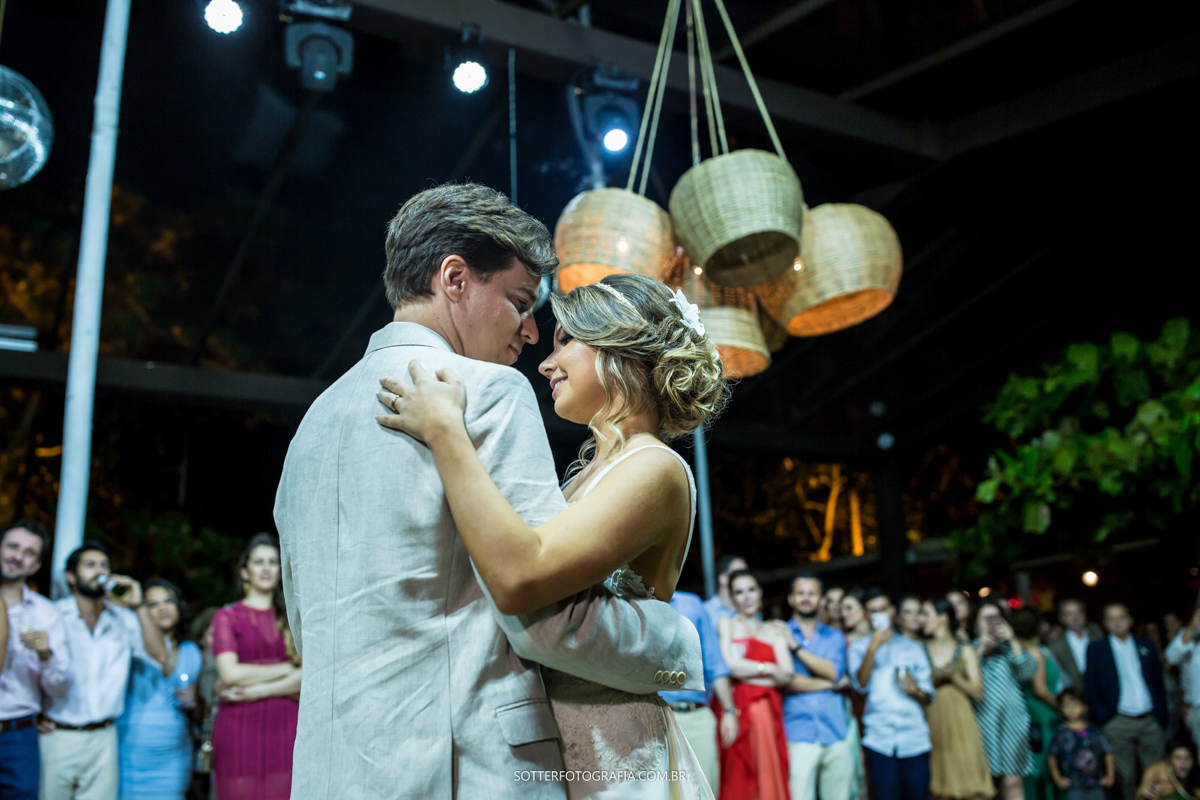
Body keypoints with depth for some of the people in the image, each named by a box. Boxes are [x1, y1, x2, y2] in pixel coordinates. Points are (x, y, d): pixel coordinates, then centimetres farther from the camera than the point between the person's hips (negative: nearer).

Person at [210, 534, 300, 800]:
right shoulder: (227, 616, 10)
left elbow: (308, 677, 3)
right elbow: (230, 673, -4)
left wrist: (257, 690, -6)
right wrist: (285, 669, 1)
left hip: (285, 727, 1)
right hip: (240, 728, -1)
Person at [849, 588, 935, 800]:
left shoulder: (913, 648, 17)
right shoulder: (859, 647, 11)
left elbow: (929, 696, 15)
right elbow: (860, 684, -6)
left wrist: (916, 691, -7)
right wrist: (873, 647, -13)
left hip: (915, 740, 2)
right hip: (879, 740, -2)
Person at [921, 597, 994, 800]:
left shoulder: (965, 651, 9)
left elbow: (978, 692, 2)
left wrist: (953, 676, -9)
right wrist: (933, 679, -11)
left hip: (960, 723, 0)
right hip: (933, 722, 0)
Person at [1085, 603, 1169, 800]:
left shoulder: (1145, 646, 10)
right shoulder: (1096, 649, 2)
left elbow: (1158, 683, 12)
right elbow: (1090, 687, 1)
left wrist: (1162, 717, 7)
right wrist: (1102, 716, -6)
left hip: (1151, 722, 2)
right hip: (1118, 723, -2)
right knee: (1126, 777, 3)